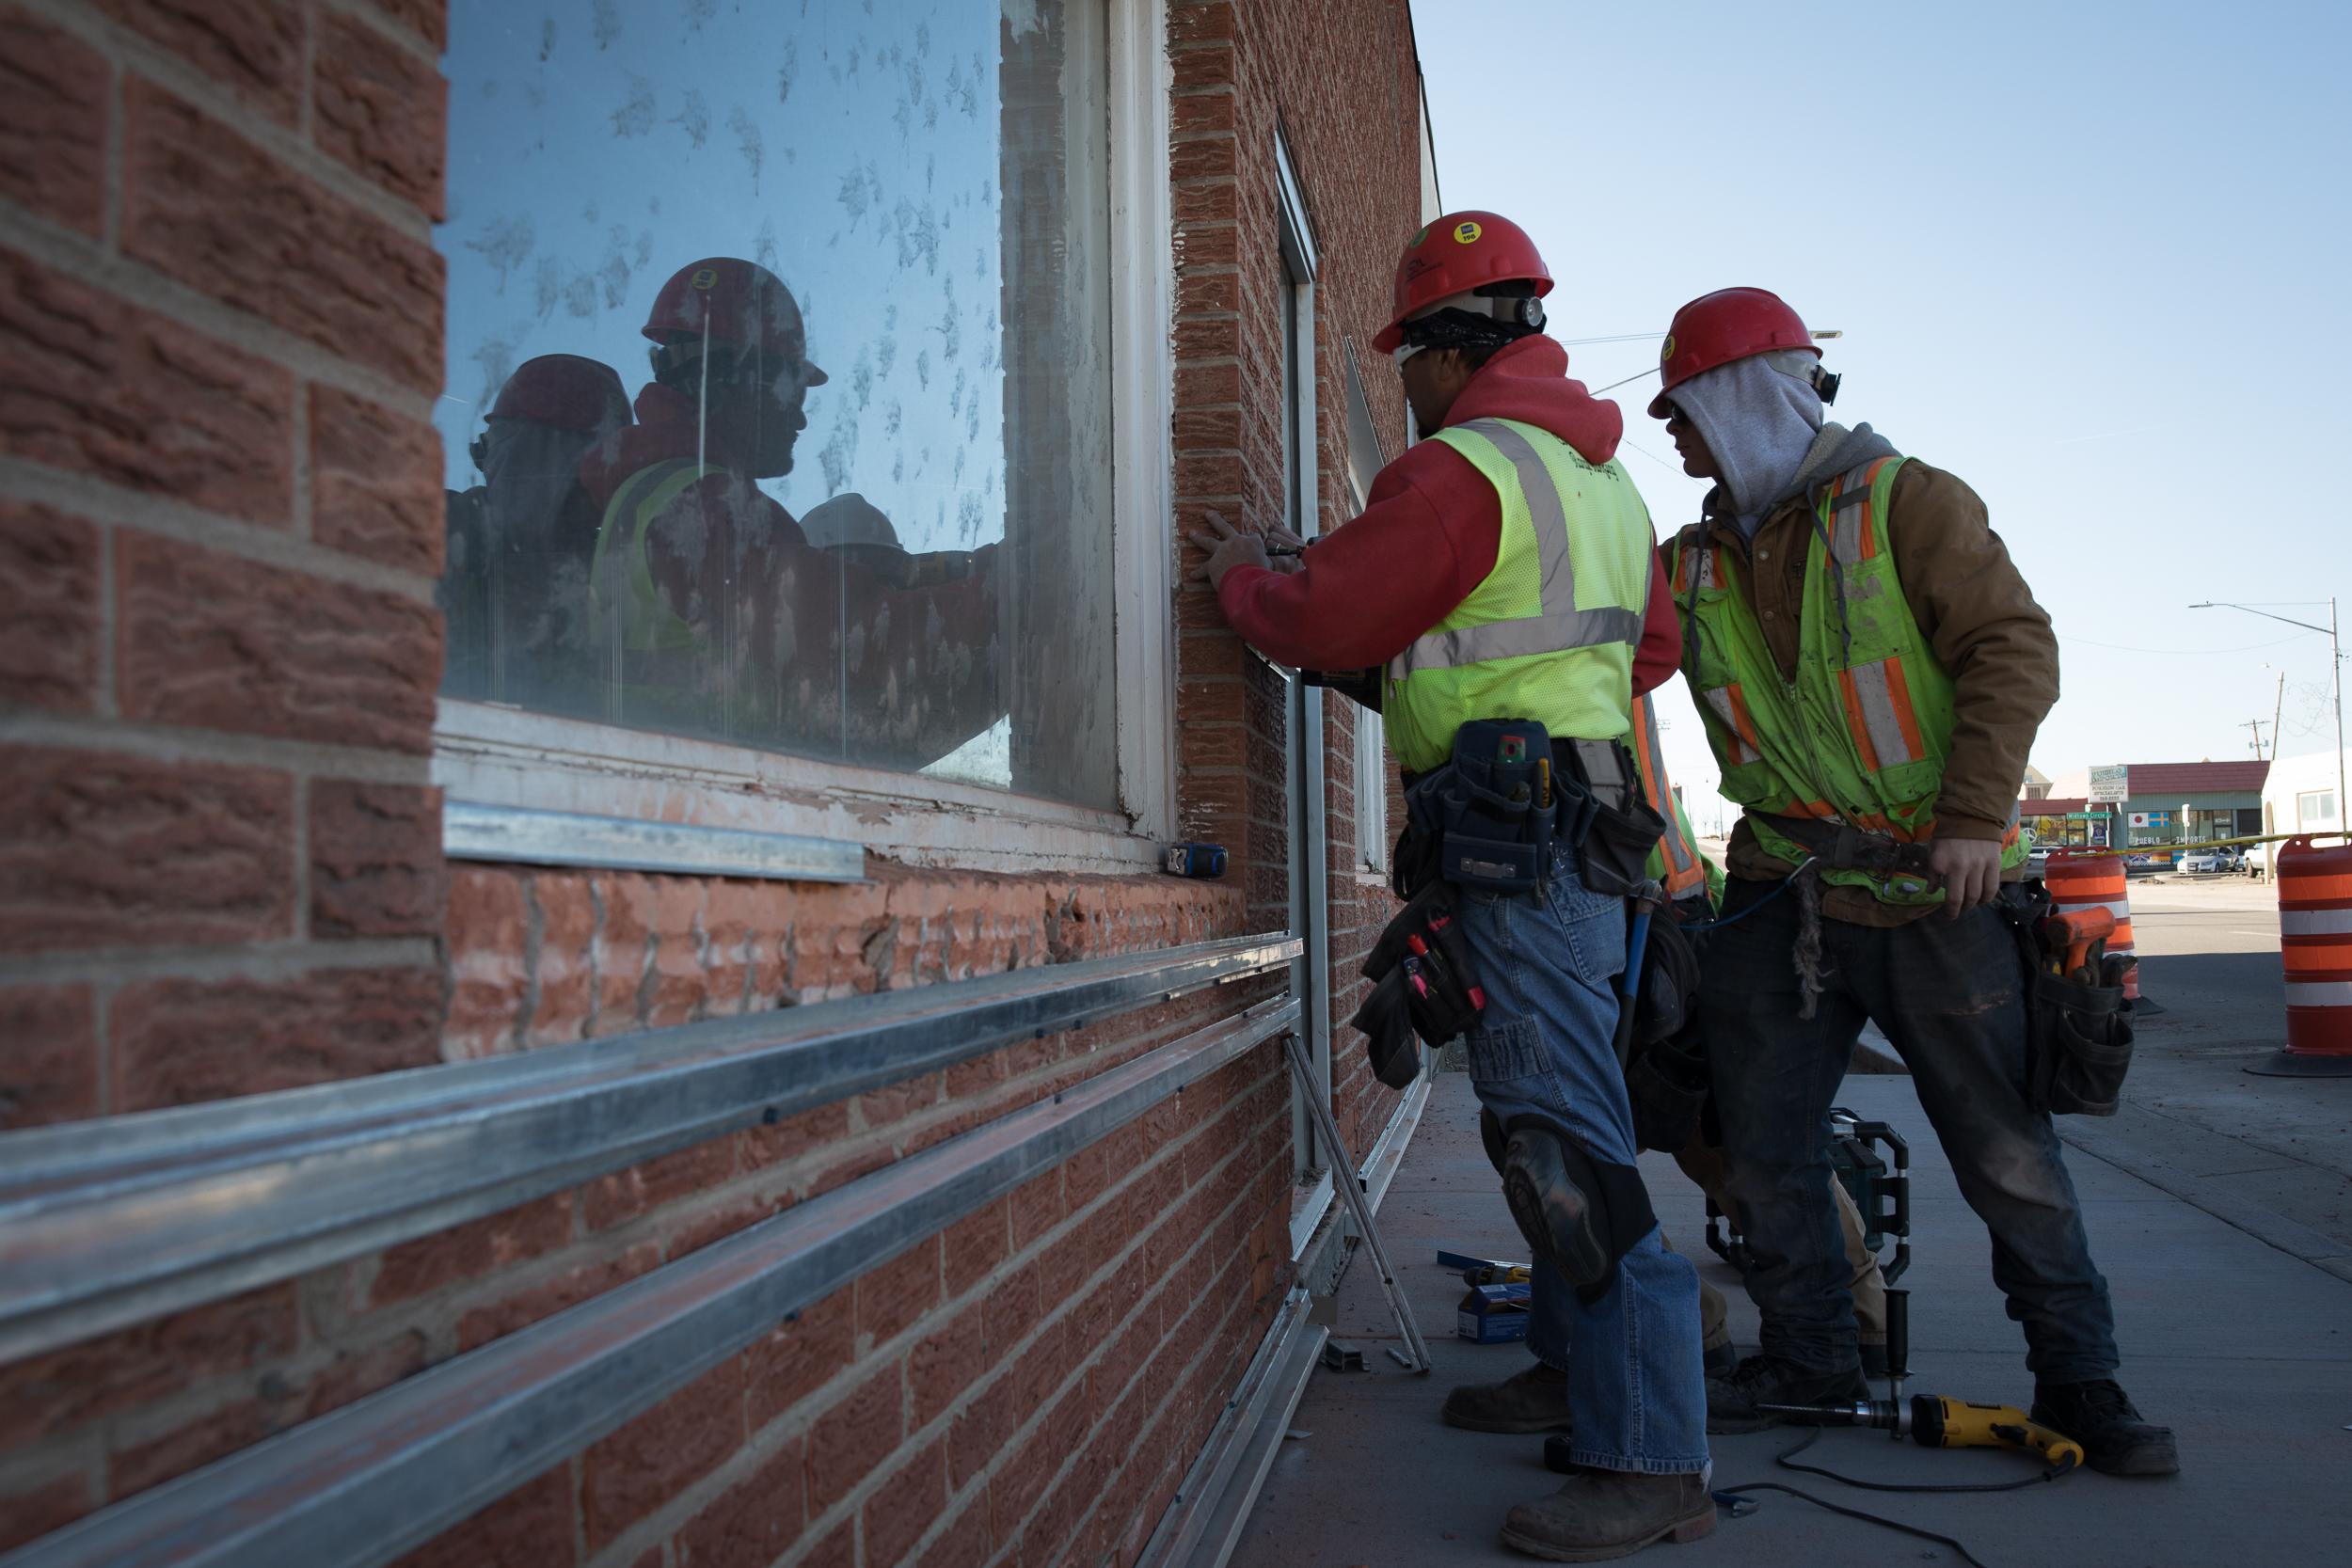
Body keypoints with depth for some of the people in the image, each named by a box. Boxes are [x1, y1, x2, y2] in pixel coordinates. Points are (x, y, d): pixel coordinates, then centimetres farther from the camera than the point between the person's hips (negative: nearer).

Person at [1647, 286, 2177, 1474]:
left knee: (2005, 1150, 0)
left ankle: (2075, 1377, 15)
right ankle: (1808, 1355, 25)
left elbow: (2014, 650, -12)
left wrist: (1978, 817, -21)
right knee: (1761, 1141, 8)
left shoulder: (1905, 503, -6)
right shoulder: (1692, 565, 9)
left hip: (1932, 890, -5)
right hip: (1781, 895, 5)